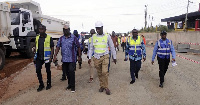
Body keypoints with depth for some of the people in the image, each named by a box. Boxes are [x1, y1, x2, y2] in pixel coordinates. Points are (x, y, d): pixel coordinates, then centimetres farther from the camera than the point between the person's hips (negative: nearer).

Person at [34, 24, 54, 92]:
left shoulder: (49, 38, -5)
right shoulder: (37, 38, 9)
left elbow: (52, 48, -6)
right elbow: (36, 47, 15)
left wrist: (51, 57, -14)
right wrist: (35, 57, 10)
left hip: (46, 57, -4)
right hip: (39, 57, 4)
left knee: (48, 71, 8)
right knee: (38, 70, -1)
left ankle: (49, 84, 23)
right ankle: (41, 84, 12)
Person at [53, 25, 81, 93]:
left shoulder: (73, 38, -3)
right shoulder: (61, 38, 10)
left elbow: (78, 47, -1)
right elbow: (58, 47, 6)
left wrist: (79, 56, -2)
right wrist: (55, 55, -5)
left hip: (72, 59, -4)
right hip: (64, 59, 5)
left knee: (71, 72, -9)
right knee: (66, 72, 12)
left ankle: (72, 86, 4)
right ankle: (69, 84, 29)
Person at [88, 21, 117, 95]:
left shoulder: (107, 36, 0)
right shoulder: (93, 37, 6)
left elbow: (112, 47, 7)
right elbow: (91, 48, 12)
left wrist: (114, 57, 9)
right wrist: (90, 58, 7)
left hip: (105, 56, -2)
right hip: (96, 58, 3)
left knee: (104, 72, -13)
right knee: (99, 73, 8)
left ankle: (106, 87, 2)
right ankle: (102, 86, 24)